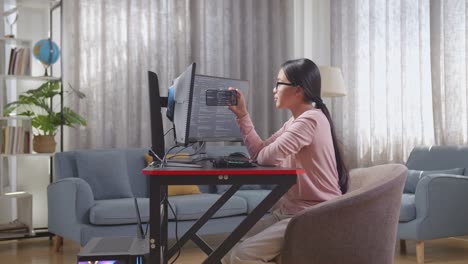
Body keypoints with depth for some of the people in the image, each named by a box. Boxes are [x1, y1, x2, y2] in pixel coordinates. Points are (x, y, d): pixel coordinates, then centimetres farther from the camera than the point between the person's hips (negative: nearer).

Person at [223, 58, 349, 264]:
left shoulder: (310, 119, -18)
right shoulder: (296, 121, 15)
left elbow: (269, 157, -22)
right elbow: (260, 152, 11)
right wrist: (242, 115, 5)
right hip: (290, 210, 10)